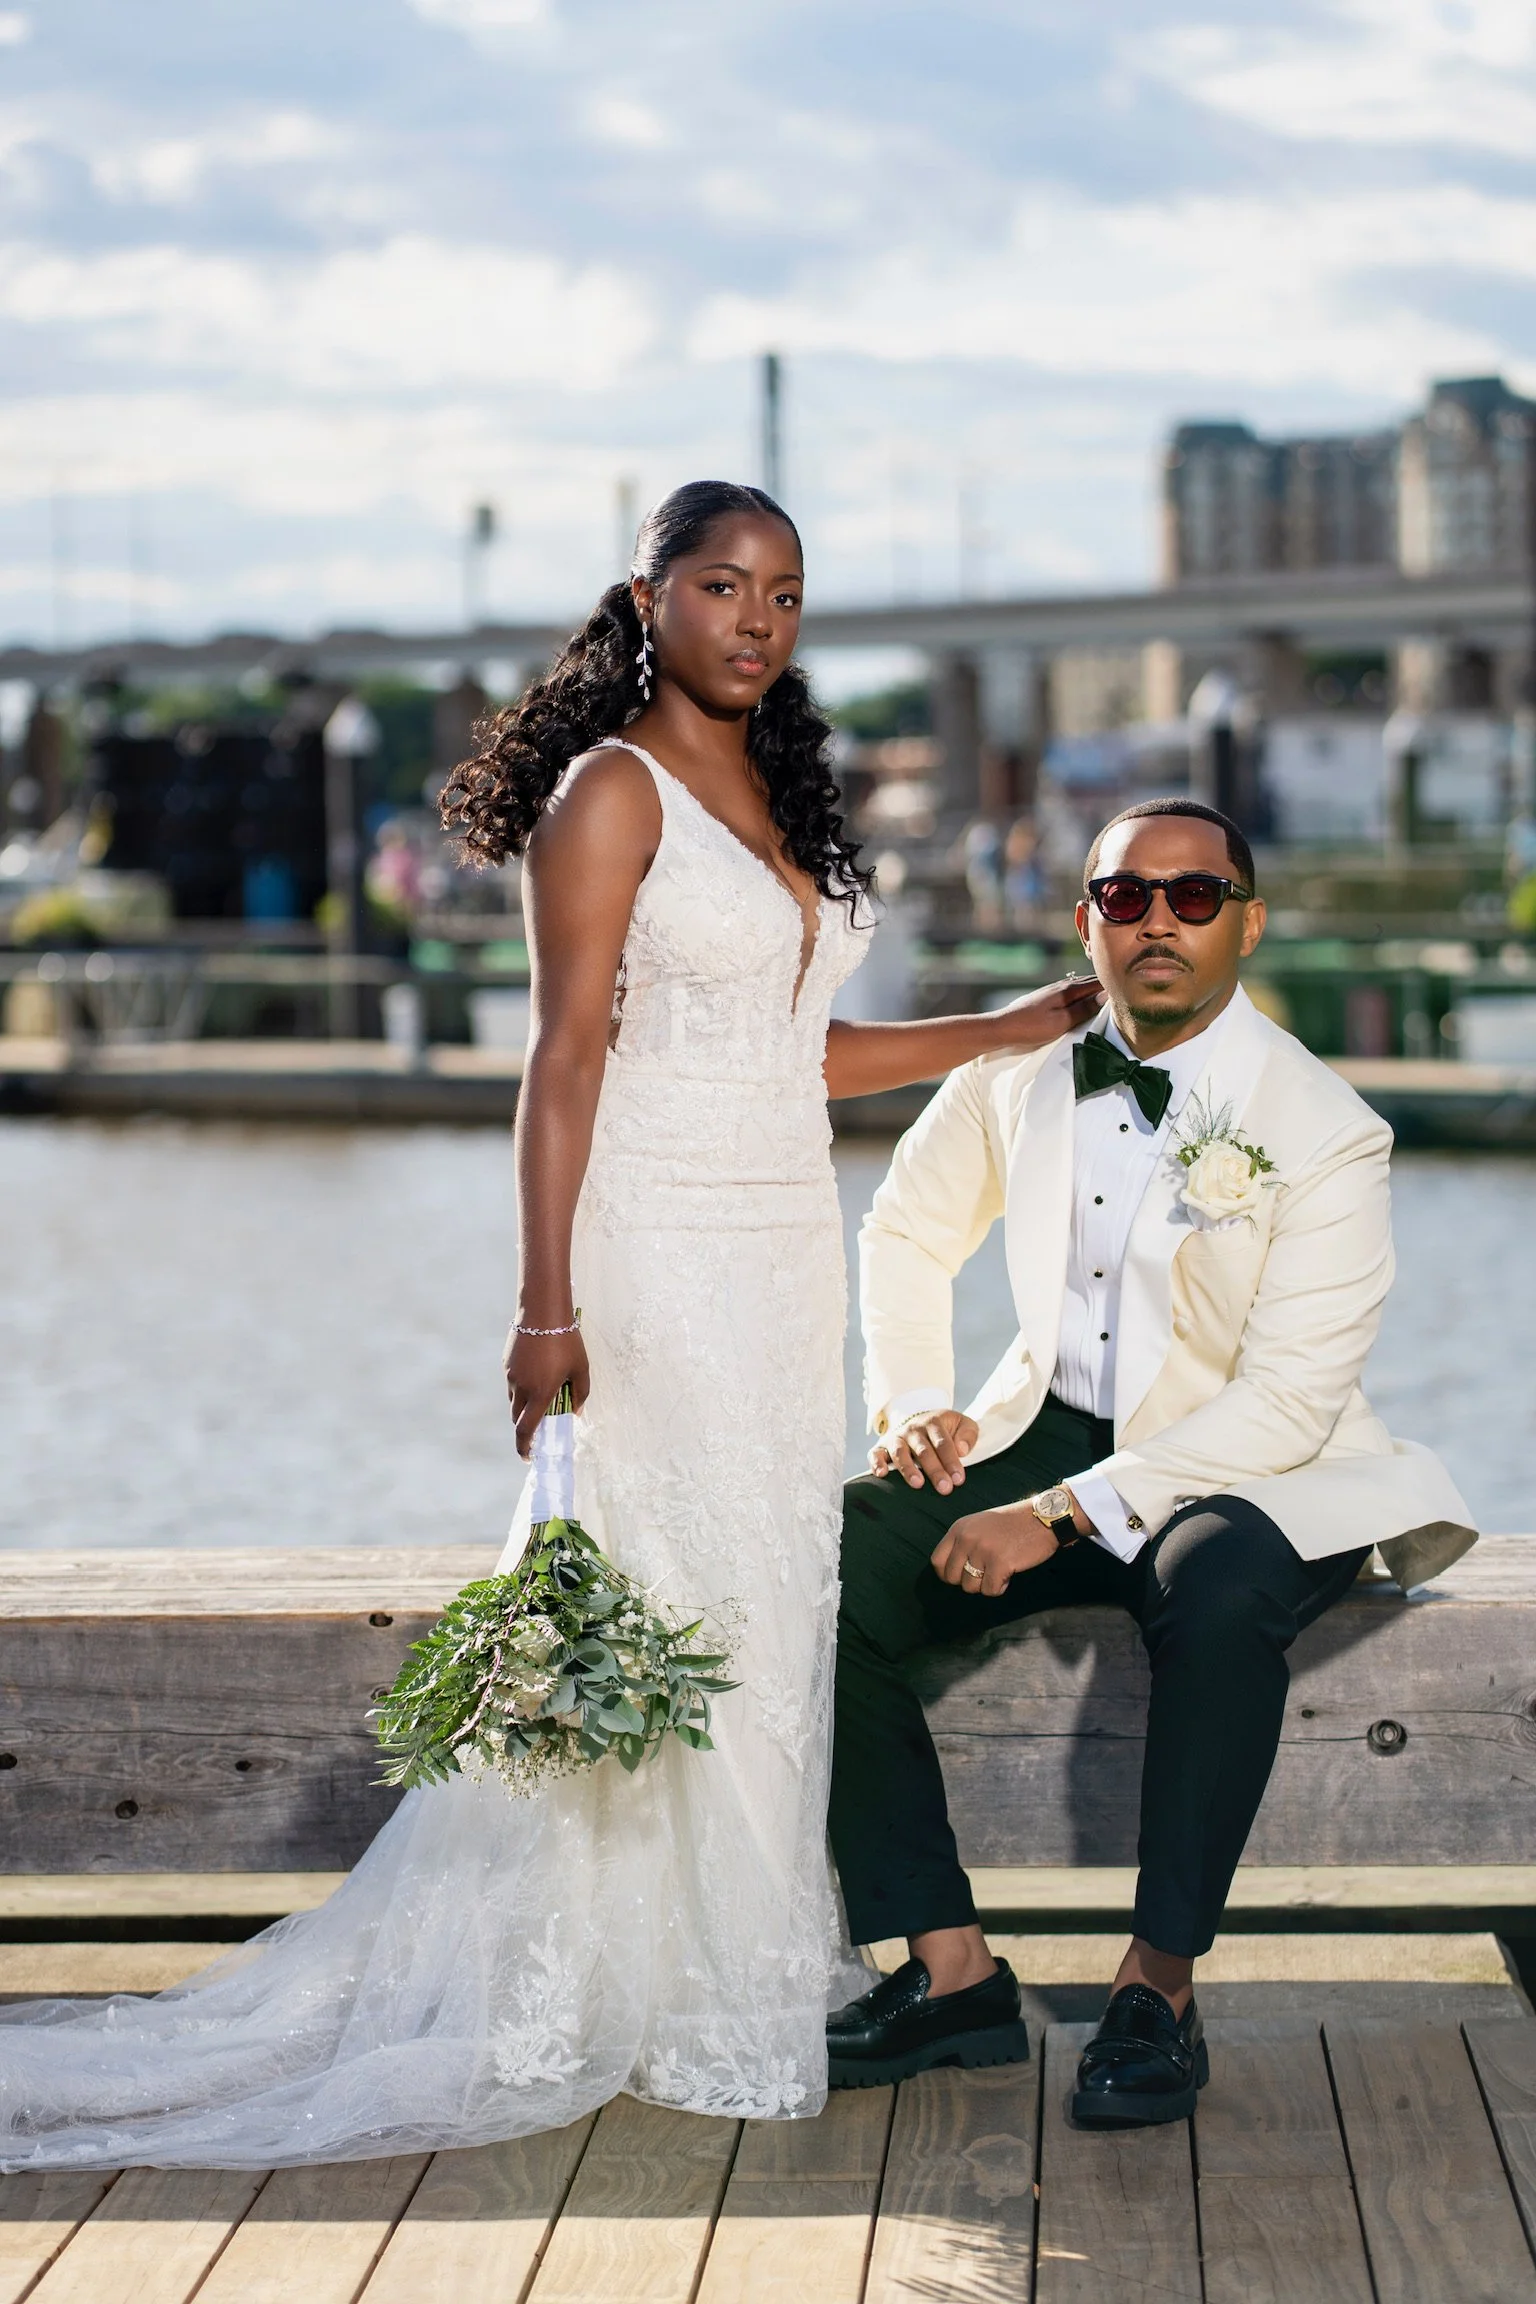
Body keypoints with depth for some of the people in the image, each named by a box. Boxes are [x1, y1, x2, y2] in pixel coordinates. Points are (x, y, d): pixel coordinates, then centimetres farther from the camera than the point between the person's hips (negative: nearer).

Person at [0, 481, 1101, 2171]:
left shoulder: (777, 794, 16)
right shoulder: (613, 788, -7)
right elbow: (567, 1054, -12)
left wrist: (1026, 1026, 21)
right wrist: (547, 1307, -17)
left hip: (783, 1255, 8)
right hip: (658, 1250, -8)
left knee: (770, 1614, 8)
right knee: (670, 1610, -6)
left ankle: (741, 1975, 17)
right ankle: (695, 2016, 3)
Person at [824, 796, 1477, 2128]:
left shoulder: (1325, 1132, -15)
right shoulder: (1021, 1068, 1)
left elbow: (1287, 1403, -21)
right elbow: (909, 1230, 19)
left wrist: (1066, 1515, -27)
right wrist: (911, 1404, 2)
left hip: (1257, 1474, -5)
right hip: (1050, 1436, 5)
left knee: (1216, 1592, -40)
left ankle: (1160, 1985, -24)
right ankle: (952, 1971, -14)